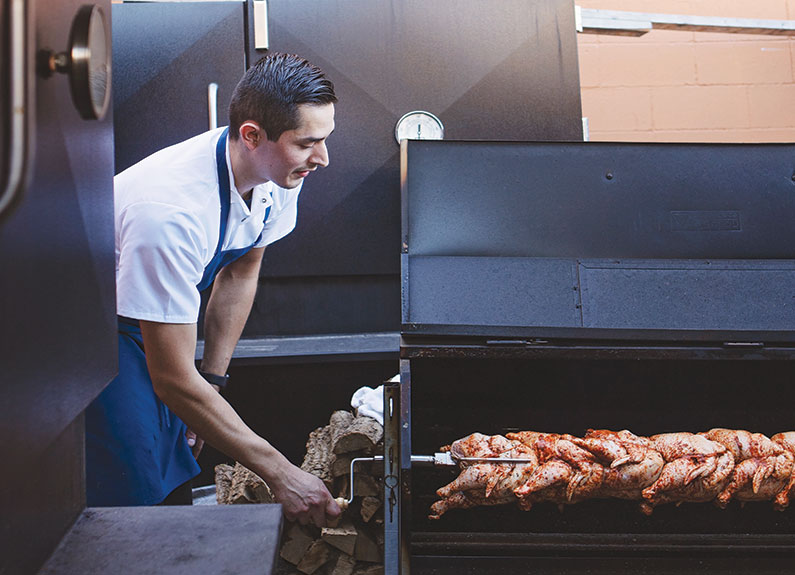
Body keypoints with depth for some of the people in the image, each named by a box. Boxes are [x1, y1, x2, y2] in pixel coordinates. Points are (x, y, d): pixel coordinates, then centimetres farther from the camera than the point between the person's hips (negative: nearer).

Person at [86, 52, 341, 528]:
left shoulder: (280, 172, -16)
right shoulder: (170, 212, -38)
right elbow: (172, 380, -32)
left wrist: (212, 381, 3)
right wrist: (279, 471, -29)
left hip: (166, 309, 7)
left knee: (181, 474, 9)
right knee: (139, 493, -10)